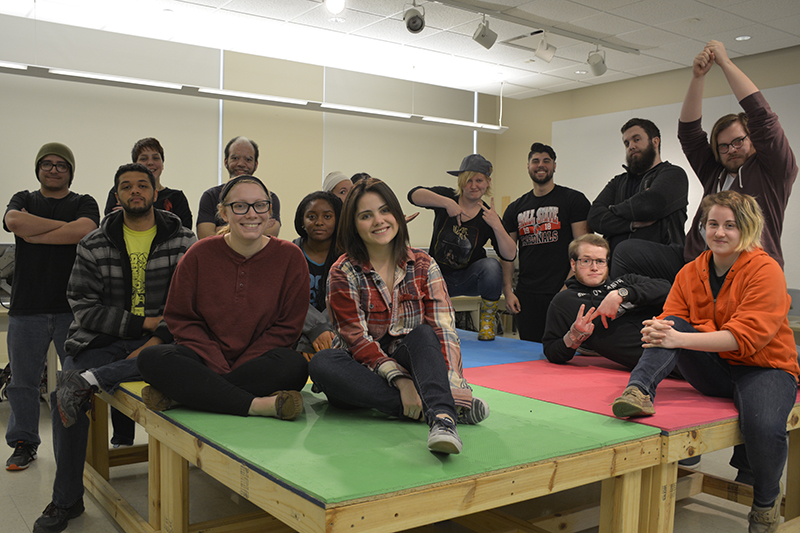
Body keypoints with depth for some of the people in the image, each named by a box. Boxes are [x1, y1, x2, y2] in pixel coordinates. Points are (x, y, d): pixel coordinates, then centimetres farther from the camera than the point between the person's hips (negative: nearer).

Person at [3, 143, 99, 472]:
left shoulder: (84, 203, 9)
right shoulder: (24, 199, 14)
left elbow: (85, 230, -14)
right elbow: (13, 221, -10)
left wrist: (35, 235, -8)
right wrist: (64, 225, -7)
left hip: (73, 308, -1)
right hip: (26, 308, 2)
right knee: (23, 382, 8)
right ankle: (24, 444, 23)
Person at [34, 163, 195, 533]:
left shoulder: (182, 242, 5)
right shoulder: (94, 245, 8)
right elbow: (82, 305, 1)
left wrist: (158, 339, -17)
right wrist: (140, 323, -9)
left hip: (160, 338, -1)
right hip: (103, 338, 1)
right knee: (63, 396, -19)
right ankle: (66, 501, -4)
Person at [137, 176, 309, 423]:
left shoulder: (290, 256, -1)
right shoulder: (200, 254, 1)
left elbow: (287, 327, -2)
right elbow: (181, 318, 2)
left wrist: (239, 367, -13)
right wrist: (218, 366, -14)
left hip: (259, 362, -1)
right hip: (205, 360, 1)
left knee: (295, 366, -34)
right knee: (152, 358, -27)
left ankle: (177, 393, -28)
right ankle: (260, 405, -33)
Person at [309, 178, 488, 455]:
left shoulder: (423, 265, -1)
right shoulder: (343, 274, -6)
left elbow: (444, 328, -11)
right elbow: (357, 339, -14)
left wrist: (453, 385, -28)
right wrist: (400, 380, -30)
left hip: (411, 360, 1)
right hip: (364, 372, 0)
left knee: (423, 334, -30)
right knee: (322, 363, -32)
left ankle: (443, 417, -52)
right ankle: (433, 409, -36)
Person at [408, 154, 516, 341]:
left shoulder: (488, 216, -6)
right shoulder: (447, 197, -6)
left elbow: (510, 255, -14)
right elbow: (414, 195, -24)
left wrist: (497, 226, -28)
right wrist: (447, 203, -35)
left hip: (468, 279, 0)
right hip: (438, 276, 1)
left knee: (491, 266, -31)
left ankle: (488, 318, -7)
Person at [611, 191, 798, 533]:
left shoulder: (765, 270, -12)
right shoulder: (690, 273, 5)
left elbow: (745, 336, -23)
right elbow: (671, 319, -1)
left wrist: (679, 339, -36)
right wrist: (658, 331, -28)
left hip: (764, 368, -3)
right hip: (714, 371, 4)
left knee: (764, 427, -31)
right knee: (673, 326, -20)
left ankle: (766, 501, 0)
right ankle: (640, 390, -36)